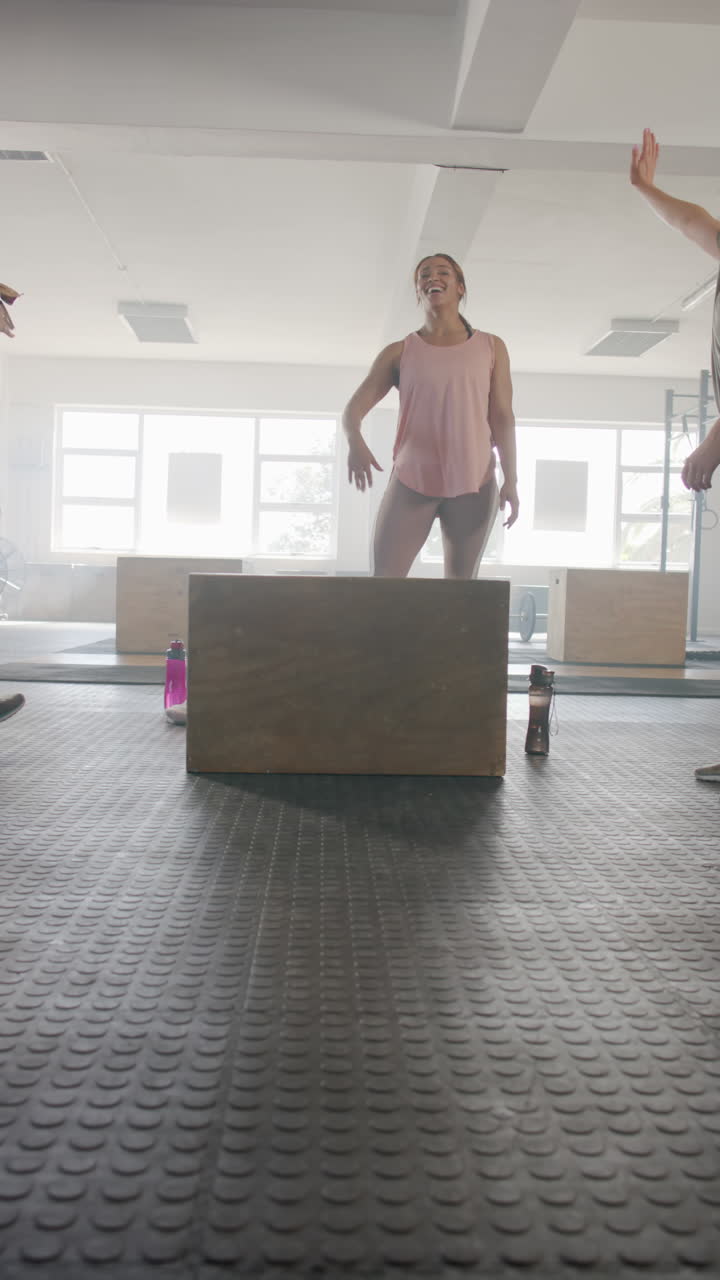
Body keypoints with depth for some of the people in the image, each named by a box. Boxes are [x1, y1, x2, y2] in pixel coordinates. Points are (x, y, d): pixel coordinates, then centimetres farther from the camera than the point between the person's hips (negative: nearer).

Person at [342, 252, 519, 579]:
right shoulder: (400, 352, 7)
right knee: (384, 580, -7)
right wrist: (355, 444, -22)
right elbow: (353, 409, 1)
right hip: (411, 481, 0)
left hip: (474, 484, 1)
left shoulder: (491, 347, 10)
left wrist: (510, 480, -4)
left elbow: (502, 417, 6)